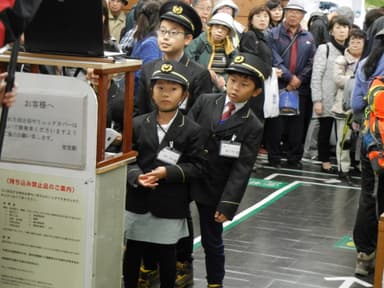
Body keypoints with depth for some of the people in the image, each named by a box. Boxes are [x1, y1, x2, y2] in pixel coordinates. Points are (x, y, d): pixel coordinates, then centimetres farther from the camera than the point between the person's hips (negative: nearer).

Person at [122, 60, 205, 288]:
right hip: (137, 202, 2)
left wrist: (168, 172, -20)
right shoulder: (138, 124, 2)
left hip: (170, 206, -2)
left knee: (167, 258, 12)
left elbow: (195, 167, -7)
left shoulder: (191, 130, -5)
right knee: (132, 255, 11)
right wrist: (136, 176, -17)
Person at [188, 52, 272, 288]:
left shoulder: (253, 127, -9)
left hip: (212, 191, -2)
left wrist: (227, 205, -16)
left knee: (212, 241, 13)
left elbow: (242, 169, -12)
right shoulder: (205, 102, -2)